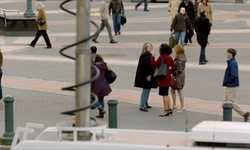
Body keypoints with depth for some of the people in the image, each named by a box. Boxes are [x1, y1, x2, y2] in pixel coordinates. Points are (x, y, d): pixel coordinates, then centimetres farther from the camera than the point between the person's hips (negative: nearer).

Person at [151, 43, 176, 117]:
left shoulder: (161, 58, -16)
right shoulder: (170, 58, 7)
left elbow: (153, 65, -15)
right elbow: (173, 69, 11)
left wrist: (153, 57, -2)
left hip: (162, 78, -8)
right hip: (168, 77, 8)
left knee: (164, 94, -4)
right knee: (166, 94, 16)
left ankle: (166, 111, -3)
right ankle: (169, 109, 16)